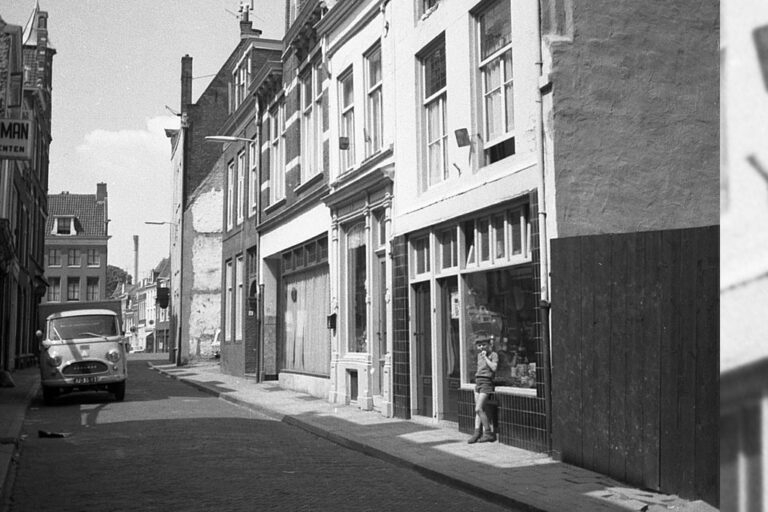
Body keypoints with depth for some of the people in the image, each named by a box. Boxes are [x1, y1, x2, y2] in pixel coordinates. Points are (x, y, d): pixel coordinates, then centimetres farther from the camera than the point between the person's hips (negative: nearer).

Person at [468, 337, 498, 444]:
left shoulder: (493, 355, -6)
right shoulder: (479, 355, 15)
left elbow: (494, 368, -20)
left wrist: (485, 357, -15)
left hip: (486, 382, -8)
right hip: (478, 382, 8)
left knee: (478, 409, -14)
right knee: (479, 410, 3)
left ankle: (488, 434, -8)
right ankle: (477, 433, 1)